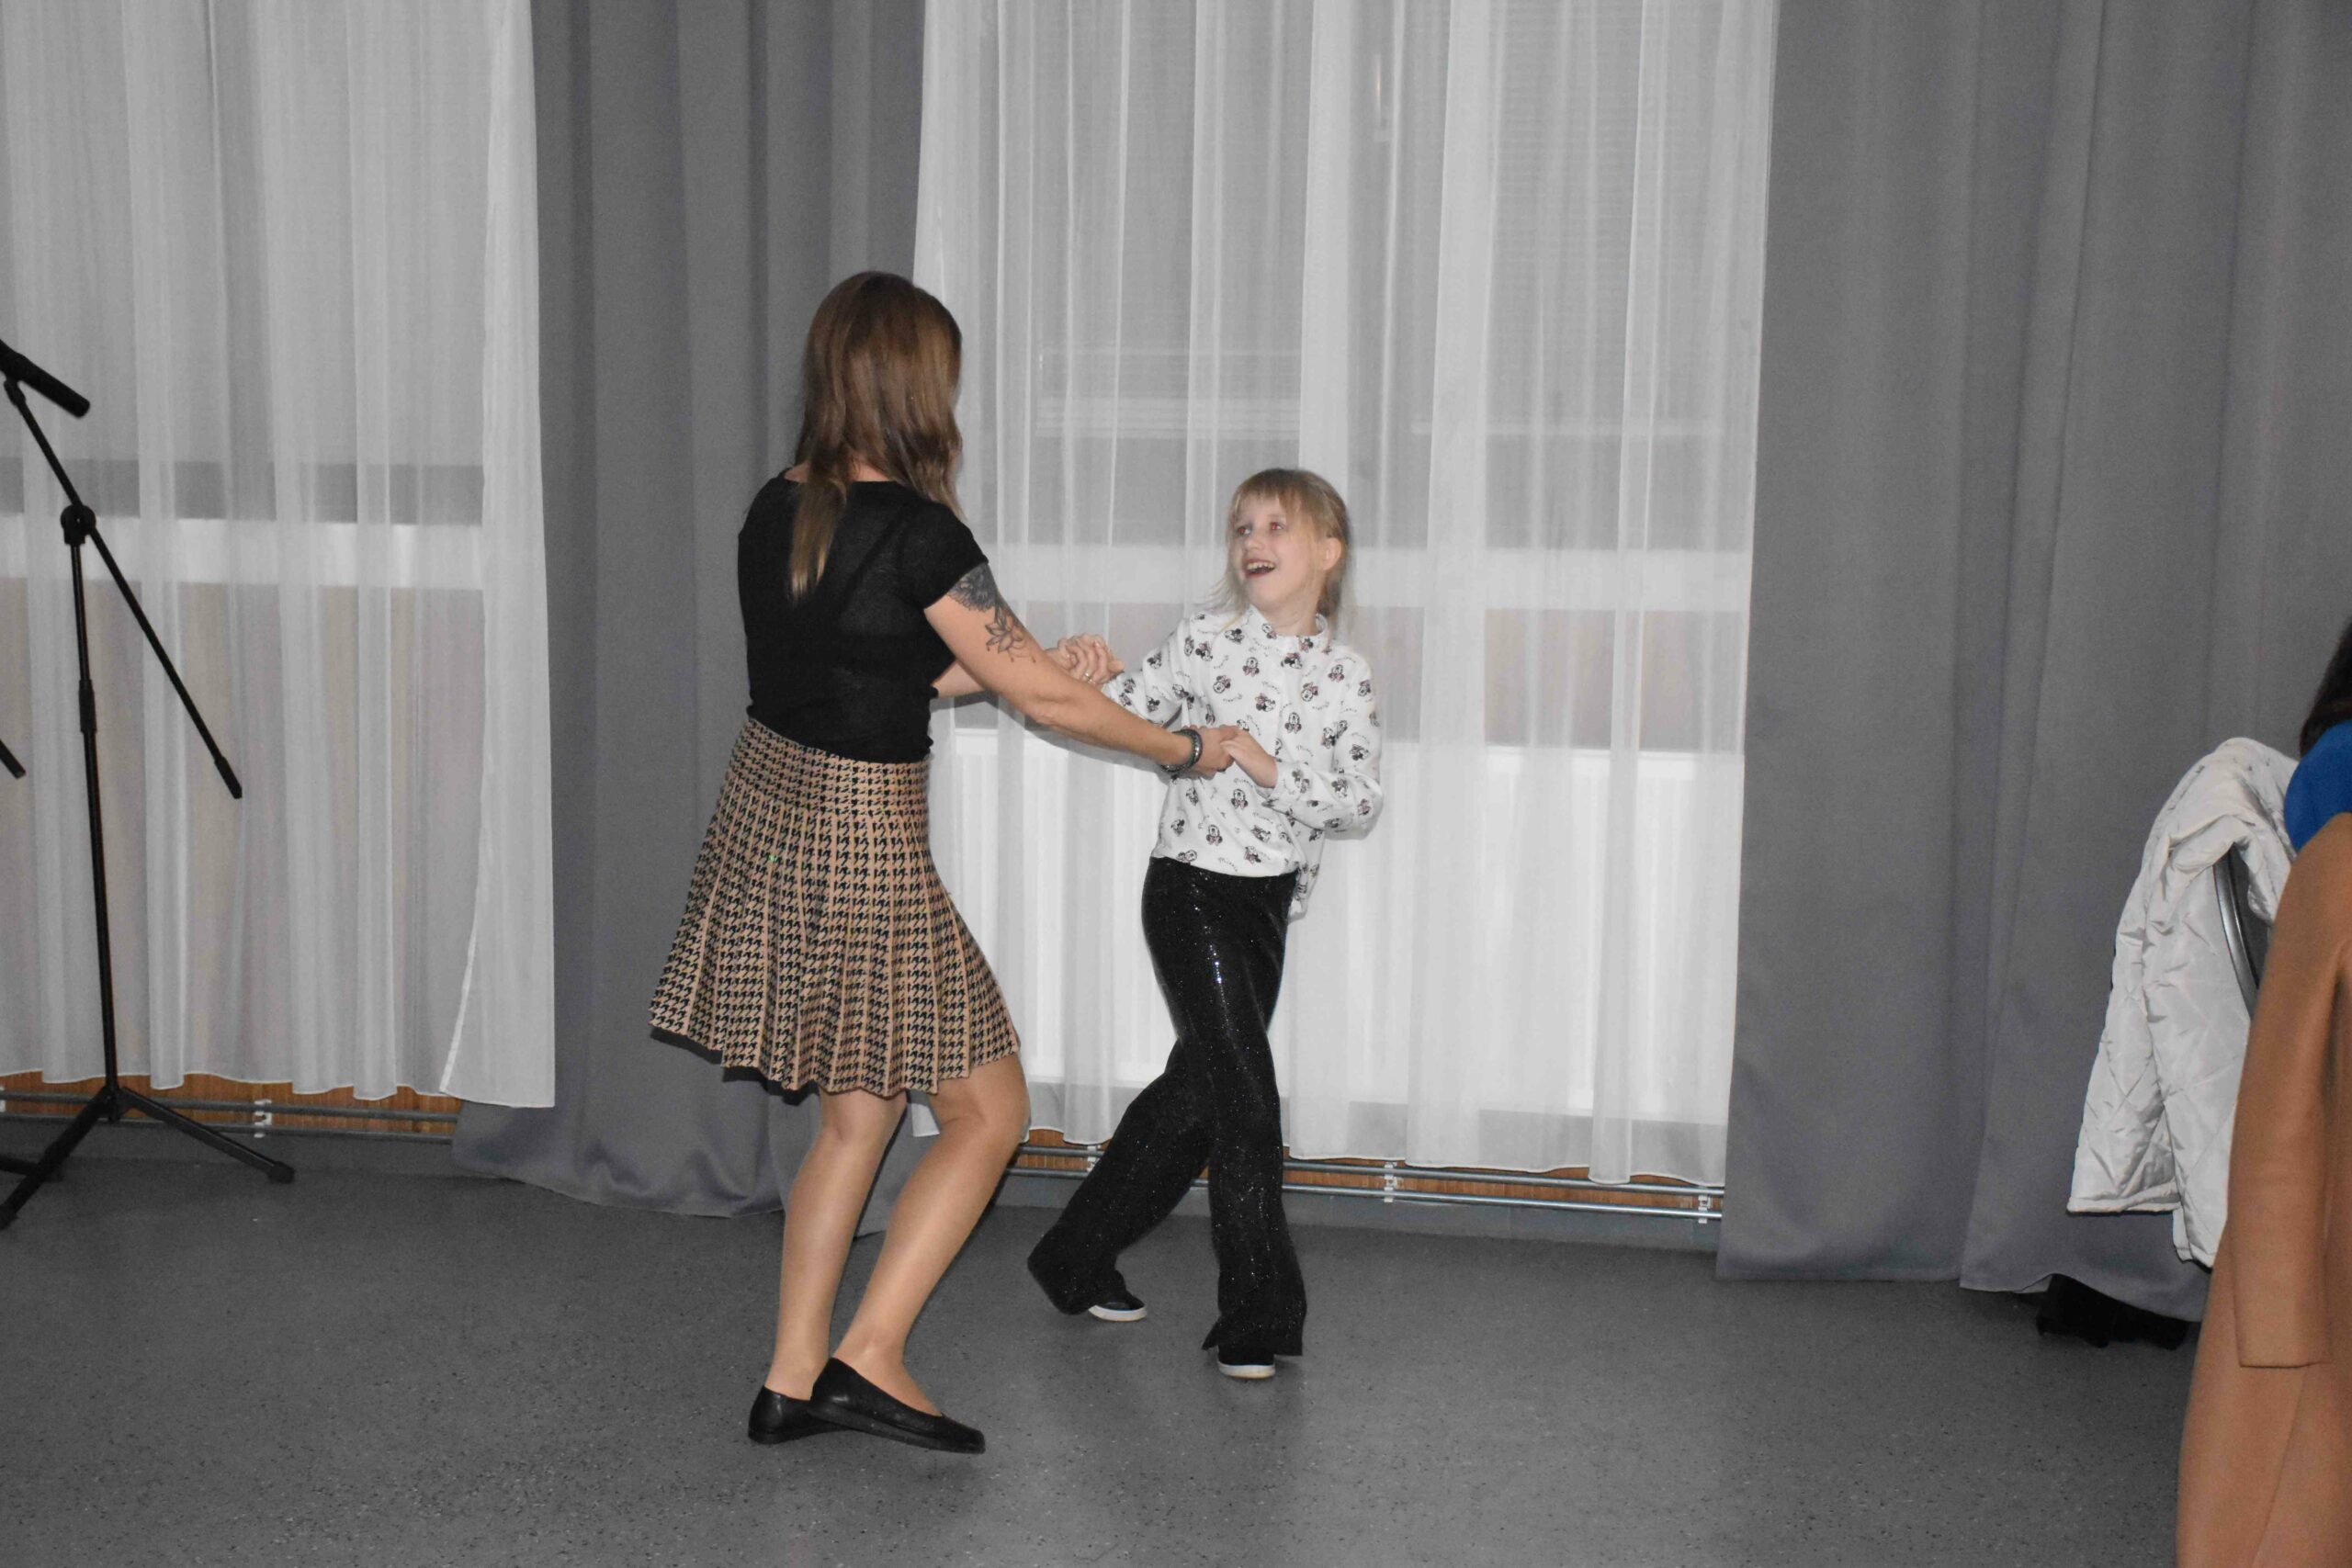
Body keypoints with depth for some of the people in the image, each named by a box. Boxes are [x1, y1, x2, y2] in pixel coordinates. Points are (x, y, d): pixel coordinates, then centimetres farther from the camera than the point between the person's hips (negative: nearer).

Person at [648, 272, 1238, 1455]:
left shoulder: (775, 512, 4)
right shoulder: (916, 531, -19)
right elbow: (1039, 697, -12)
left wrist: (1034, 664, 21)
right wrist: (1184, 749, 3)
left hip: (766, 819, 8)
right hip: (858, 847, -8)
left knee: (856, 1115, 19)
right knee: (988, 1112, 8)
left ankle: (794, 1378, 23)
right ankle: (869, 1358, 8)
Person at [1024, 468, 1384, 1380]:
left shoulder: (1346, 677, 1)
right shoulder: (1206, 645, -5)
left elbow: (1361, 802, -5)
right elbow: (1116, 715, -1)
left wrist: (1268, 765, -17)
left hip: (1270, 901, 5)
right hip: (1192, 891, -5)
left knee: (1193, 1091, 13)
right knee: (1245, 1097, -7)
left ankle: (1079, 1259, 30)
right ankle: (1258, 1312, 6)